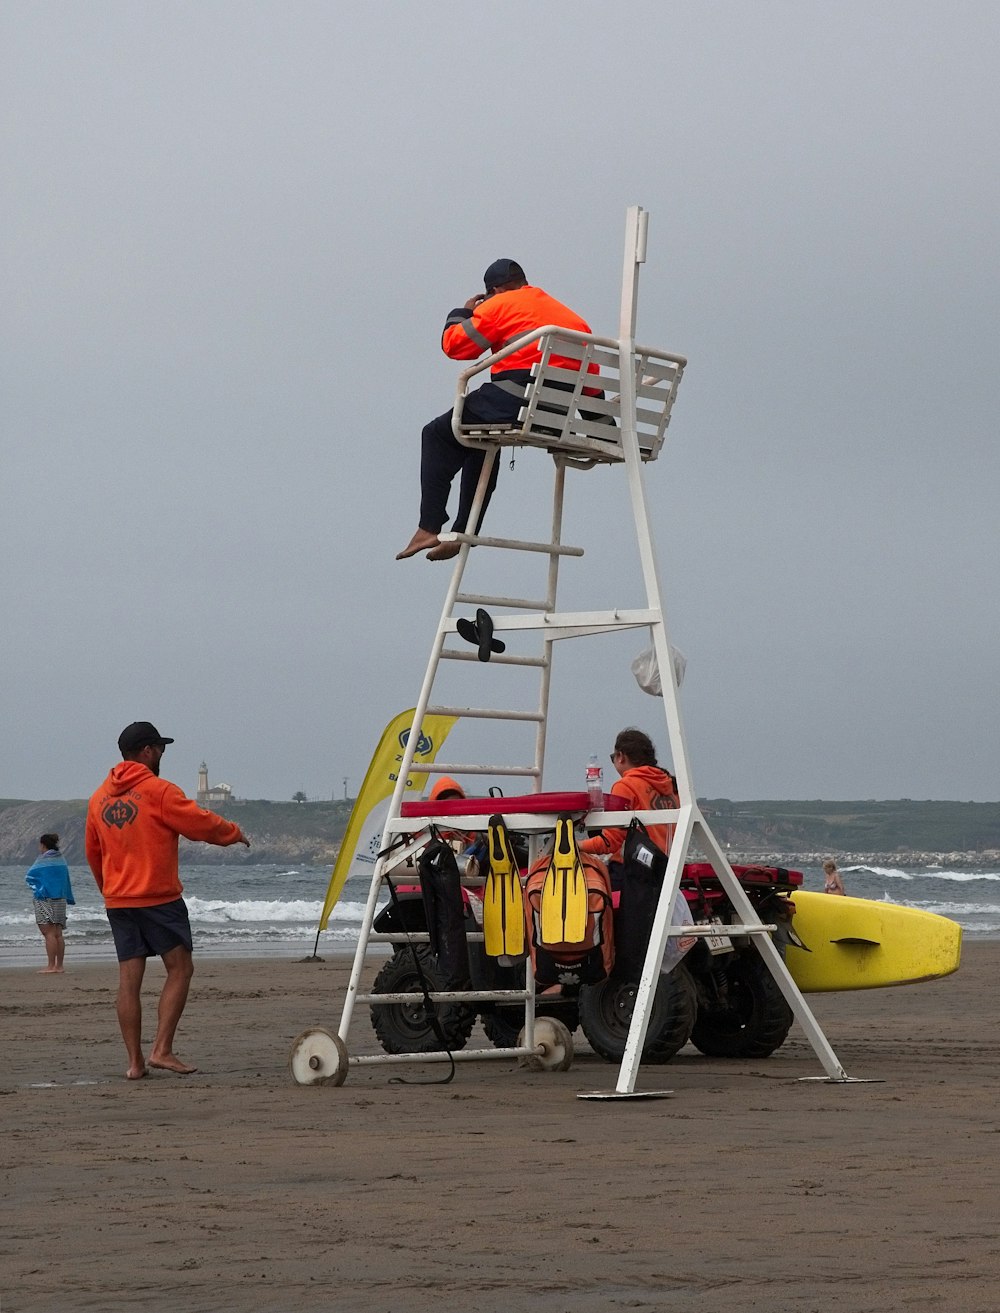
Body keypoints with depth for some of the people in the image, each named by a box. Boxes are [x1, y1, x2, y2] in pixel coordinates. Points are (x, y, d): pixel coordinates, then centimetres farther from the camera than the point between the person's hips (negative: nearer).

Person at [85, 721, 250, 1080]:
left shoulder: (99, 798, 11)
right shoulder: (159, 791, -9)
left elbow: (93, 852, 20)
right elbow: (201, 823, -7)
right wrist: (234, 834, 12)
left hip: (117, 902, 6)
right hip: (159, 899, -6)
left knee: (129, 979, 4)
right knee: (180, 969, 3)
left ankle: (134, 1061, 2)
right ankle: (162, 1049, -7)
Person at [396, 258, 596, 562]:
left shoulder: (501, 305, 3)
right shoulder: (571, 317, 24)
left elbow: (454, 345, 4)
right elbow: (590, 379, 19)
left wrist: (461, 314, 23)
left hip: (513, 400, -8)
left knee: (438, 435, 10)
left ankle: (429, 527, -3)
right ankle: (463, 533, 28)